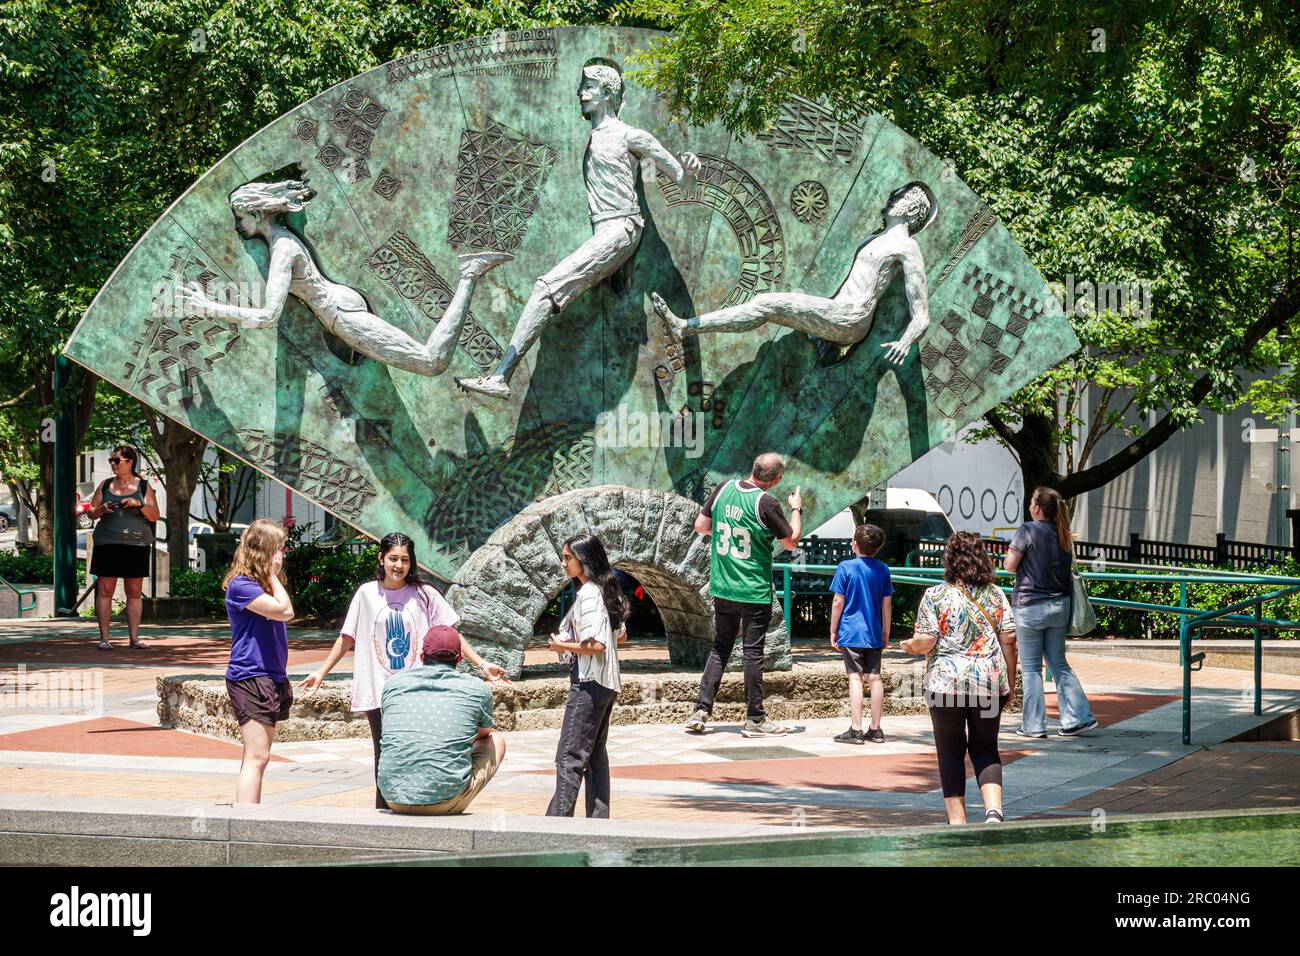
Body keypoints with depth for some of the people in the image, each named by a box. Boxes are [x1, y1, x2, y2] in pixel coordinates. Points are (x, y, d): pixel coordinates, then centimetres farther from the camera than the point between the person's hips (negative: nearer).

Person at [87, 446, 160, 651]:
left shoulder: (143, 486, 6)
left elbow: (154, 516, 3)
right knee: (104, 590, -3)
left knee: (134, 592, 1)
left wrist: (139, 504, -14)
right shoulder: (105, 485, 11)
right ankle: (104, 638, -1)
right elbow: (92, 512, 14)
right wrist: (102, 509, -8)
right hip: (107, 543, 1)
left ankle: (134, 638, 5)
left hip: (136, 544, -1)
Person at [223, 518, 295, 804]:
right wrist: (273, 575, -11)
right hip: (249, 677, -10)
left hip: (271, 677, 10)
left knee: (257, 756, 12)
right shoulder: (241, 586, -13)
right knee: (257, 756, -14)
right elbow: (284, 611, -19)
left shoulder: (263, 584, 17)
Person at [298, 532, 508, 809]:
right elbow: (347, 638, 11)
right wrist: (321, 672, 10)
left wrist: (482, 664, -4)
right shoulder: (366, 594, 4)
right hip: (378, 692, 1)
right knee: (384, 756, 3)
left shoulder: (423, 595, 2)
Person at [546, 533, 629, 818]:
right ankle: (599, 819, 15)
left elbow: (596, 645, -24)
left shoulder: (588, 594, -17)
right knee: (596, 754, 14)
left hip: (588, 682, -10)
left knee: (570, 757, -10)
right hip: (607, 683, 10)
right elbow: (621, 636, 22)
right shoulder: (605, 590, 12)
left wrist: (564, 645, -11)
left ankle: (559, 819, -12)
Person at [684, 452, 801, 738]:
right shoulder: (766, 503, -16)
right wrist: (797, 509, 9)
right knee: (753, 652, 2)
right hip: (754, 591, -5)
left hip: (722, 587, 5)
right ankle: (755, 719, 7)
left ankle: (701, 711, 8)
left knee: (720, 647, 14)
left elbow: (700, 526, 8)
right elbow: (791, 542, -5)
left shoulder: (724, 488, 0)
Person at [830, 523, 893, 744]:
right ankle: (875, 729, 10)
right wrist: (886, 632, 17)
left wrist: (833, 631, 1)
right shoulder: (883, 570, 5)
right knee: (874, 678, 7)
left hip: (851, 632, -4)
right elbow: (887, 604, 8)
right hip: (874, 634, 4)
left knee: (855, 678, -5)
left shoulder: (846, 568, -7)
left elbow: (838, 602, -7)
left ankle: (855, 730, -8)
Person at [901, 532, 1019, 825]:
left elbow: (925, 641, -10)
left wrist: (909, 645, 12)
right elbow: (1009, 640, 3)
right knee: (986, 749, 12)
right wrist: (1009, 683, 11)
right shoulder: (995, 595, 4)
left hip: (946, 682, -3)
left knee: (951, 751, 9)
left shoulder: (935, 595, -5)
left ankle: (957, 818, 9)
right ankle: (994, 809, -8)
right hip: (989, 681, 3)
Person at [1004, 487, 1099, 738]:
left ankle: (1034, 725, 5)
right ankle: (1078, 718, 9)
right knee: (1059, 664, 15)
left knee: (1031, 668, 3)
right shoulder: (1063, 535, 6)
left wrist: (1008, 556, 10)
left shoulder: (1027, 531, -12)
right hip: (1060, 605, 6)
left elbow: (1010, 566, -10)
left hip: (1030, 606, -6)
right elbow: (1069, 565, 14)